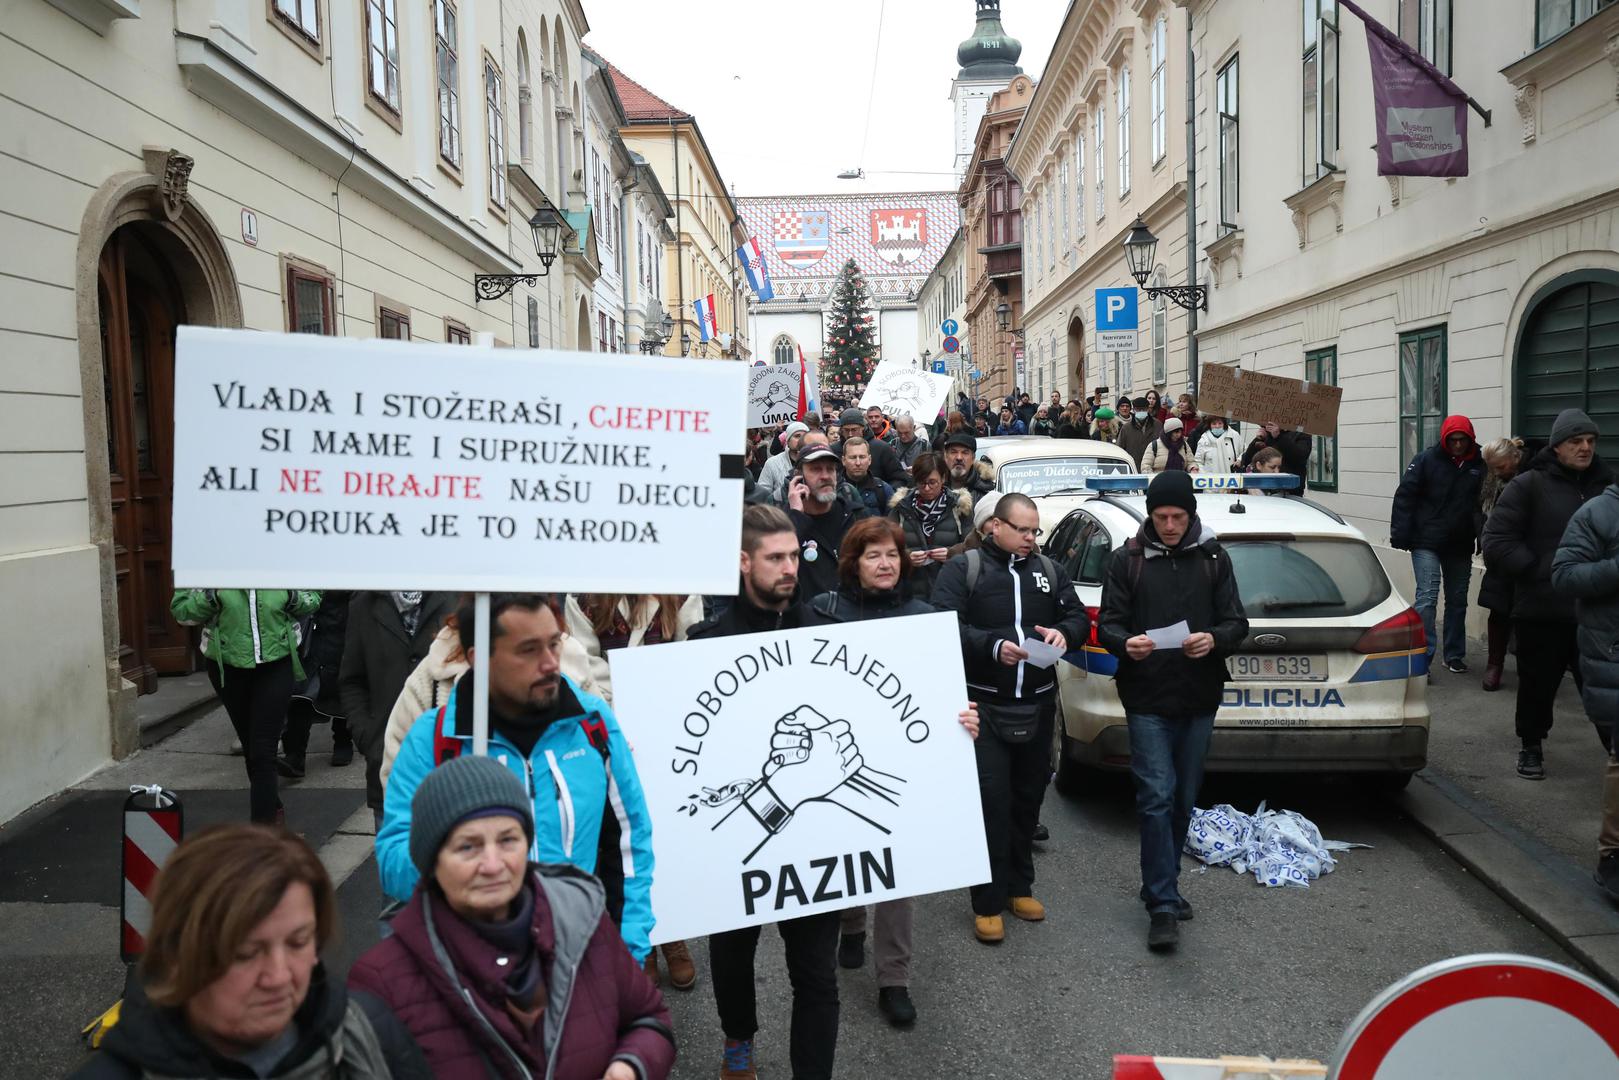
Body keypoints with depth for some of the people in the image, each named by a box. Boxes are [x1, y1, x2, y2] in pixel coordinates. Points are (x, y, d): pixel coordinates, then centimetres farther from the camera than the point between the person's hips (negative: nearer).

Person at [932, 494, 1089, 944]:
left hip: (1038, 705, 5)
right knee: (991, 801, -6)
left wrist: (1064, 632, -13)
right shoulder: (963, 568, -2)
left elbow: (1080, 617, 11)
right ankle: (988, 902, 4)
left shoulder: (1049, 570, 13)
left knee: (1028, 798, 13)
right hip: (984, 705, -5)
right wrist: (993, 647, -27)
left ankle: (1019, 886, 28)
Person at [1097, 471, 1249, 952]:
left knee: (1184, 800, 13)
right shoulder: (1128, 560, 1)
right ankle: (1163, 905, -3)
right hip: (1148, 700, -3)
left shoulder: (1212, 558, 7)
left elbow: (1236, 621, 5)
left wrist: (1214, 640, -17)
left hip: (1199, 700, 3)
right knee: (1156, 798, -8)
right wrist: (1125, 643, -23)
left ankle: (1163, 886, 30)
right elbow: (1108, 623, 0)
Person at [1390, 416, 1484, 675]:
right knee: (1427, 596, -12)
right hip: (1426, 542, -4)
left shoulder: (1479, 466, 2)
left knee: (1457, 600, 13)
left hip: (1460, 546, 4)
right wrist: (1400, 535, -13)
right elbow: (1404, 497, -7)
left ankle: (1454, 654, 25)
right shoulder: (1426, 460, -5)